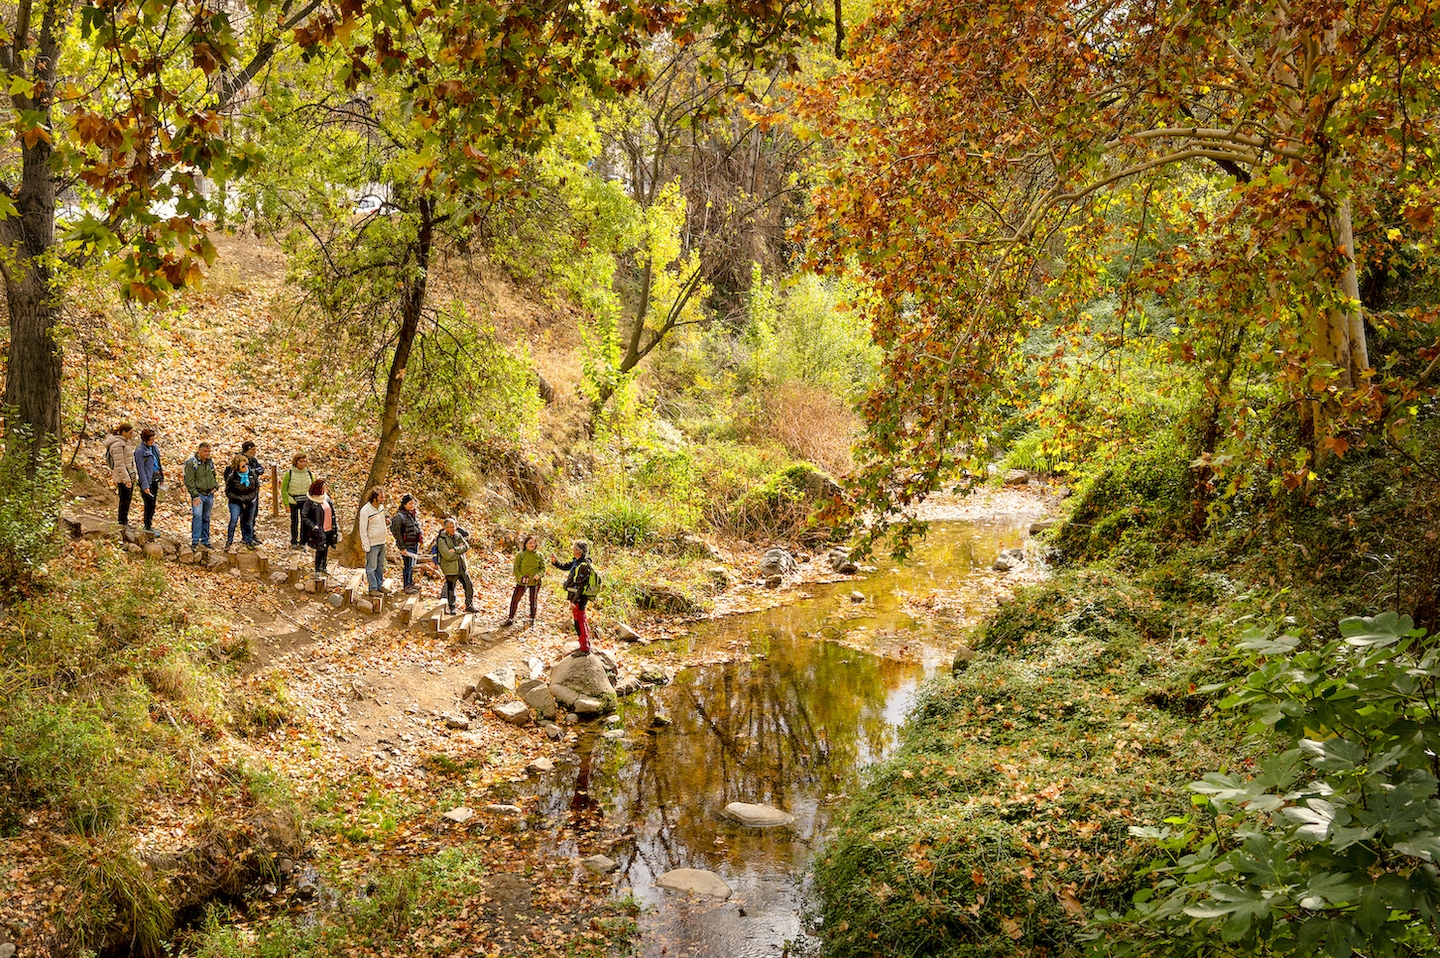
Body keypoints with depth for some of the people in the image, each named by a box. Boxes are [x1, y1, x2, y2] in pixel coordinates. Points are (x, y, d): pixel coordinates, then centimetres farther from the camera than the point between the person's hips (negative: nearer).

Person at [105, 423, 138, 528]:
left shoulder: (125, 442, 12)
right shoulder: (117, 444, -17)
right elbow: (119, 464, -21)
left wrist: (132, 477, 20)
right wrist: (126, 480, -23)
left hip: (130, 476, 9)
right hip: (122, 477, -9)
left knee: (128, 500, 14)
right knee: (124, 501, -3)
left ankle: (125, 522, 23)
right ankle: (122, 524, 4)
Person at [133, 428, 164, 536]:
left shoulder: (154, 447, 8)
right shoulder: (140, 450, -14)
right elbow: (141, 470, -15)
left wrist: (161, 477, 16)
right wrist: (145, 486, -18)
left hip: (155, 479, 7)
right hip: (147, 480, -7)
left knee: (153, 503, 12)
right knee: (149, 503, -4)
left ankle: (150, 524, 22)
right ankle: (147, 527, 4)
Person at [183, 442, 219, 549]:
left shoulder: (210, 462, 9)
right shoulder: (192, 463, -10)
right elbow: (189, 482, -12)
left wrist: (215, 486, 7)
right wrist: (195, 496, -17)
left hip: (209, 495, 6)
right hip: (198, 495, -6)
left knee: (206, 518, 11)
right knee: (197, 515, -17)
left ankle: (205, 540, 19)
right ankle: (195, 541, -12)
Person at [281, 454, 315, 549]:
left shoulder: (309, 473, -3)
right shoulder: (289, 473, -10)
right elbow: (284, 489, -3)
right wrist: (286, 504, -7)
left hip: (306, 501, 2)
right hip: (293, 501, -2)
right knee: (294, 522, 6)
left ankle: (302, 542, 16)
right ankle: (293, 542, 22)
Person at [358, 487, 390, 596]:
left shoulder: (381, 506, 2)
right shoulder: (365, 510, -19)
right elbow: (363, 530, -15)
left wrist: (387, 523, 1)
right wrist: (366, 546, -15)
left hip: (382, 542, 7)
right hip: (372, 544, -7)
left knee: (380, 566, 17)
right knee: (372, 567, 3)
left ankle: (380, 585, 28)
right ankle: (373, 588, 10)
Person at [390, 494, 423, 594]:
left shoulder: (413, 514, 9)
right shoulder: (400, 516, -16)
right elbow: (396, 532, -16)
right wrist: (402, 548, -17)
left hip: (415, 544, 8)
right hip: (407, 546, -8)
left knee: (412, 565, 16)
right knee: (408, 566, -2)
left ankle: (411, 583, 29)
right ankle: (406, 587, 7)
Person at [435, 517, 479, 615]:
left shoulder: (458, 535, 6)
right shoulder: (442, 539, -13)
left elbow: (466, 546, -6)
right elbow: (447, 555, -22)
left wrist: (455, 550, -21)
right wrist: (460, 552, -11)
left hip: (462, 567, 5)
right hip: (450, 568, -5)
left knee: (469, 586, 5)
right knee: (451, 589, 6)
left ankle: (469, 605, 18)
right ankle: (452, 608, 21)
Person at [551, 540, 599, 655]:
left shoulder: (584, 565, -22)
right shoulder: (576, 561, 9)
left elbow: (580, 586, -23)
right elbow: (564, 566, 22)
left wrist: (574, 601, -23)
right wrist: (555, 562, 2)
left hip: (579, 598, -10)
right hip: (576, 597, 10)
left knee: (580, 622, -4)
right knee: (581, 621, 17)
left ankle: (584, 649, 2)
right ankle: (585, 646, 28)